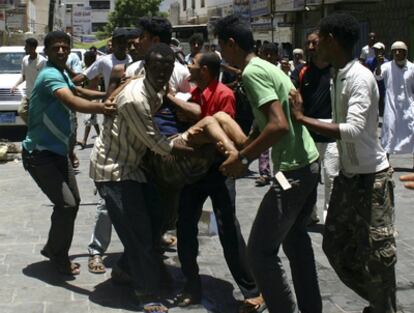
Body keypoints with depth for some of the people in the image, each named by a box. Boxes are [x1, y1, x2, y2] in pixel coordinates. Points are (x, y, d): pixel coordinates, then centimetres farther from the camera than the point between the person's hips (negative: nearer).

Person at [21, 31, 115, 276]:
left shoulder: (62, 73, 10)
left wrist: (108, 95, 16)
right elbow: (72, 102, -43)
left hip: (58, 150, 10)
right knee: (66, 204, -14)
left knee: (73, 201, 15)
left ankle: (53, 248, 31)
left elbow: (79, 91, 30)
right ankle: (59, 256, 6)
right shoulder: (50, 75, -23)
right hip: (40, 153, -10)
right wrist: (100, 108, -60)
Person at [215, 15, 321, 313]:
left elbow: (279, 125, -26)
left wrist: (242, 159, -18)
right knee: (296, 239, 23)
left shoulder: (252, 72, -16)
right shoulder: (268, 67, 14)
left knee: (260, 252, -3)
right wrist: (241, 154, 16)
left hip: (292, 169, -10)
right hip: (308, 162, 10)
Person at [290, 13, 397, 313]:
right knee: (336, 245, 15)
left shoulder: (360, 77, -21)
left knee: (376, 254, 0)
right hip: (348, 175, 10)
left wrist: (302, 119, -27)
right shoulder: (339, 76, 7)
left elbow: (353, 130, -31)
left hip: (372, 178, -9)